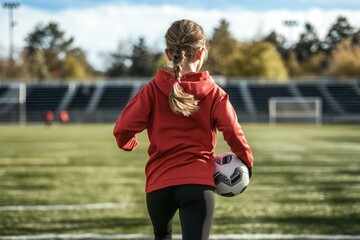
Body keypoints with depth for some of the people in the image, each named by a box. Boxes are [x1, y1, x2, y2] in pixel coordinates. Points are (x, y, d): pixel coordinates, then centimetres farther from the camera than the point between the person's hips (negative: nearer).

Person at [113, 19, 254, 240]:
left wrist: (128, 144, 16)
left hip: (159, 183, 2)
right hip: (199, 184, -2)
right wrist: (247, 161, 10)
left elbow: (123, 128, -8)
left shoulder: (153, 90, -1)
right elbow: (233, 133, -9)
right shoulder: (214, 93, -1)